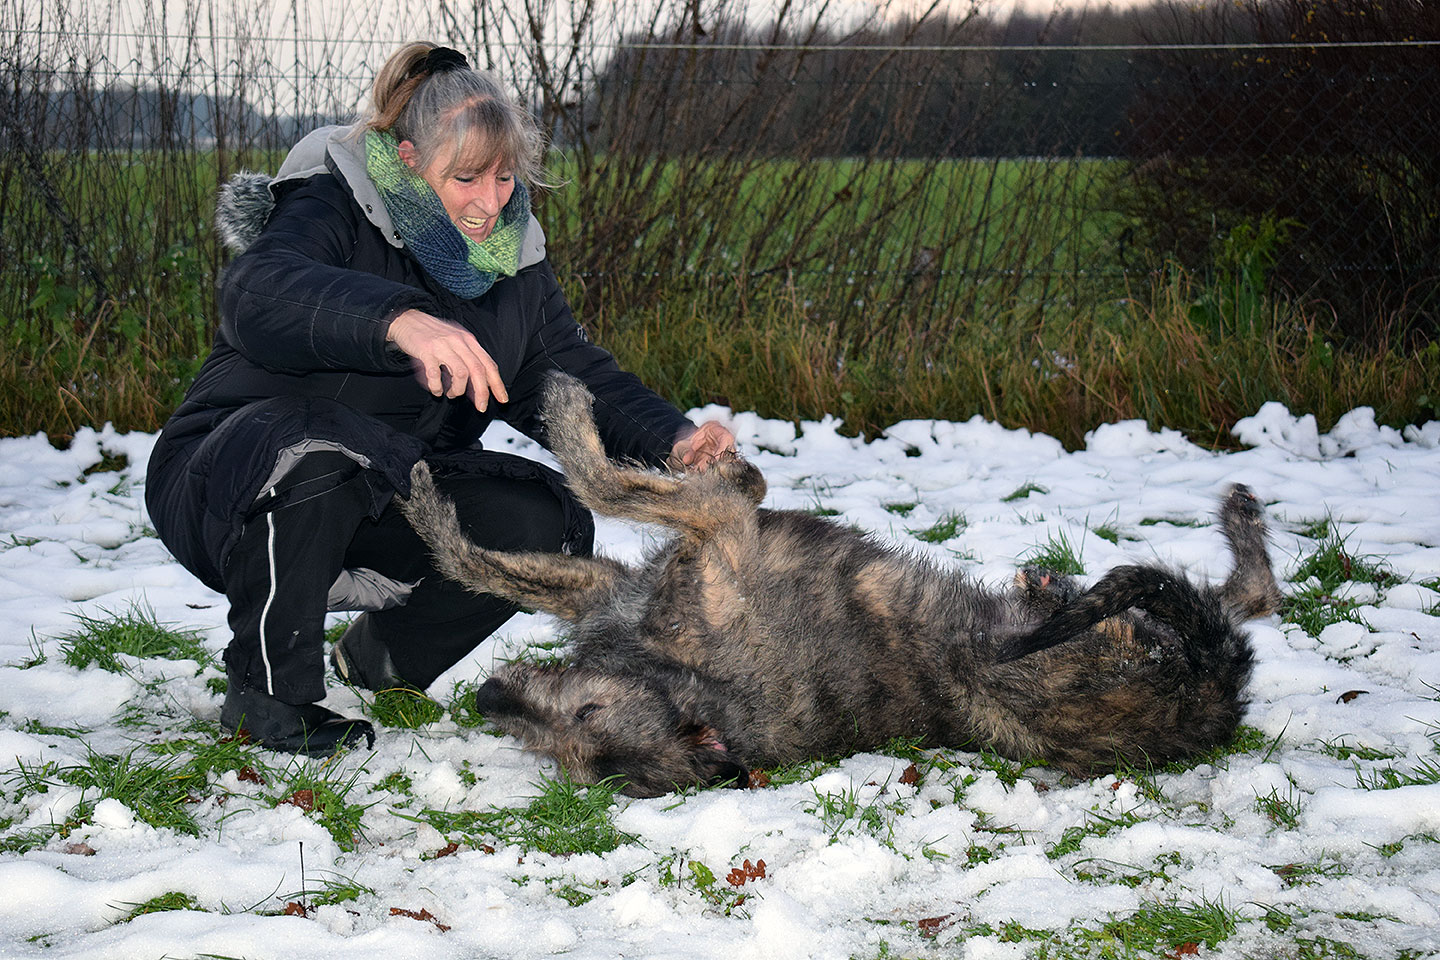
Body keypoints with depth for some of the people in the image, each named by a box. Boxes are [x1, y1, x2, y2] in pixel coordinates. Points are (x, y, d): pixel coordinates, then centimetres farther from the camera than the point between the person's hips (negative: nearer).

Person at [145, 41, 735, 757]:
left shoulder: (509, 255, 3)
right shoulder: (330, 206, -18)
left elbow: (570, 380, 1)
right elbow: (254, 295, -40)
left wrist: (669, 443, -20)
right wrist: (398, 320, -59)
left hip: (385, 502, 6)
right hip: (230, 484, -6)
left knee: (550, 524, -15)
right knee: (311, 443, -39)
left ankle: (381, 658, 11)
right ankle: (264, 696, -19)